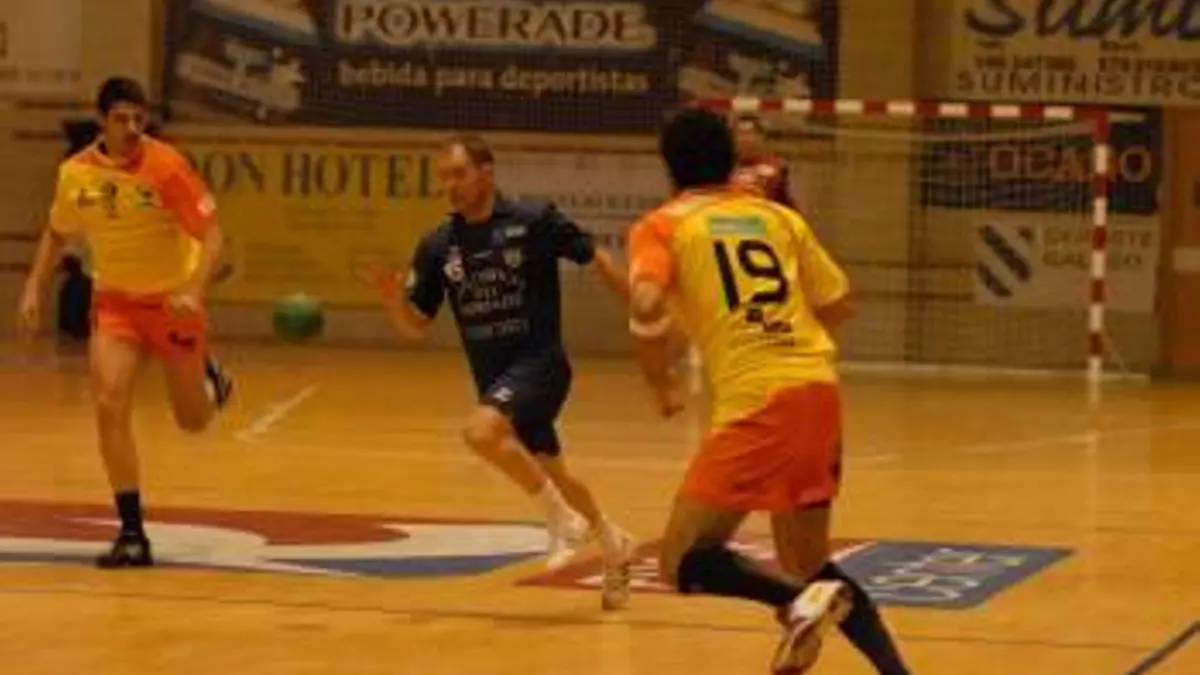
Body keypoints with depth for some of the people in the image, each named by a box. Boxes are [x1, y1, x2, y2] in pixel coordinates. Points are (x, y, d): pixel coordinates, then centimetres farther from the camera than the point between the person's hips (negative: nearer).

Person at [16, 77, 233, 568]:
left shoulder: (165, 166, -20)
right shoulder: (75, 172, -8)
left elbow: (211, 233, -19)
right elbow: (57, 234, 11)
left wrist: (194, 290, -33)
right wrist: (34, 288, 0)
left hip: (172, 301, -2)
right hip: (115, 301, 2)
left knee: (194, 421, 9)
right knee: (110, 405, -18)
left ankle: (208, 376, 49)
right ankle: (132, 533, -10)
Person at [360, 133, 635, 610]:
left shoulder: (534, 222, -12)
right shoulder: (438, 247, 1)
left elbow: (597, 259, -3)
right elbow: (416, 326, 4)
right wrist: (393, 296, -17)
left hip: (539, 362, -6)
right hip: (495, 377, 6)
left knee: (481, 431, -30)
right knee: (549, 475, 18)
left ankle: (563, 518, -12)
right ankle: (611, 544, 43)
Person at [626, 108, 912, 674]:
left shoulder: (663, 225, 5)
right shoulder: (779, 216, 18)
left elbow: (647, 306, -14)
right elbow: (837, 304, 21)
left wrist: (661, 383, 2)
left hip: (756, 403, -6)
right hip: (819, 391, 6)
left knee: (682, 561, 3)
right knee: (808, 566, 20)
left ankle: (801, 603, -20)